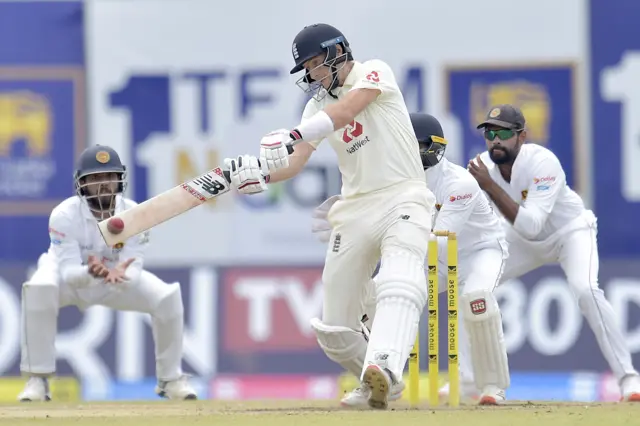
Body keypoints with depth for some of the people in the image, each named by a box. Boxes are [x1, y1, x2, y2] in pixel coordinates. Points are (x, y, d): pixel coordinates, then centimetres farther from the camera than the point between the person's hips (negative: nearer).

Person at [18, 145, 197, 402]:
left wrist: (120, 276, -52)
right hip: (73, 277, -3)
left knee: (168, 296, -20)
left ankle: (170, 379, 2)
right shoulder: (65, 215, -29)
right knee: (39, 290, -37)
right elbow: (69, 272, -33)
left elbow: (134, 269, -26)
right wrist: (90, 272, -57)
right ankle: (38, 380, -26)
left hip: (119, 278, 3)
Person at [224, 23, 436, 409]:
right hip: (356, 210, 6)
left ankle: (383, 371, -55)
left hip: (403, 199, -6)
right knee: (333, 327, 4)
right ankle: (374, 384, 28)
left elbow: (347, 109, -23)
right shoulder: (318, 106, 14)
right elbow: (296, 161, 1)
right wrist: (262, 173, -22)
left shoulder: (375, 72, -2)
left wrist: (293, 136, -37)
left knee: (400, 287, -34)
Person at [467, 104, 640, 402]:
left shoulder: (543, 163, -34)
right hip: (522, 240, 6)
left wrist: (491, 187, -45)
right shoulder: (483, 167, -17)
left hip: (570, 232, -6)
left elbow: (530, 226, -42)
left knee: (585, 290, -31)